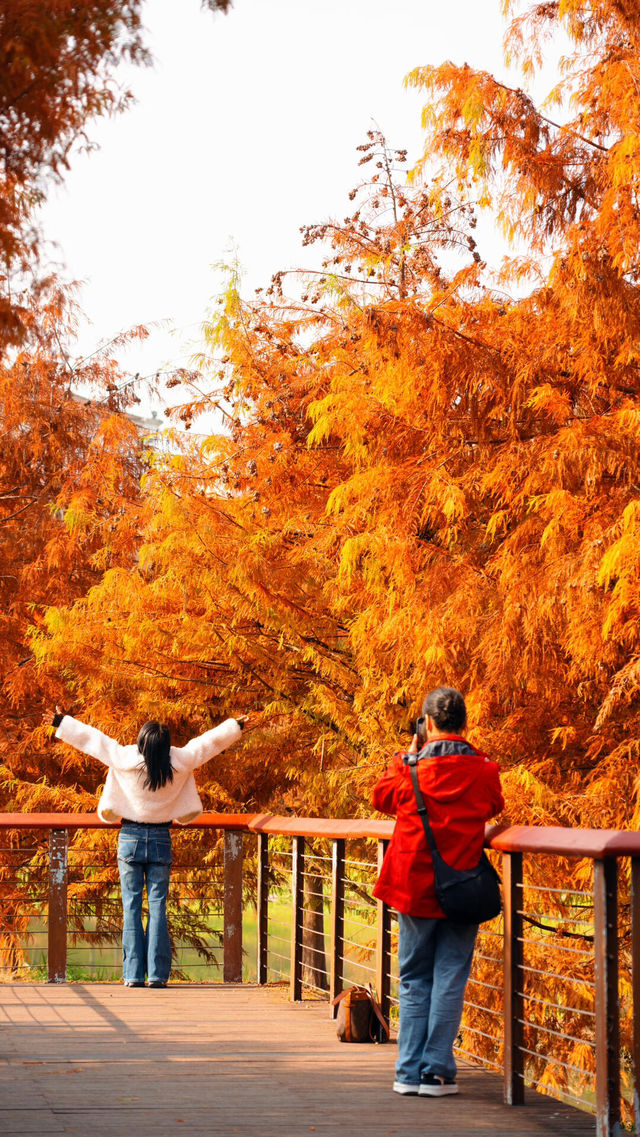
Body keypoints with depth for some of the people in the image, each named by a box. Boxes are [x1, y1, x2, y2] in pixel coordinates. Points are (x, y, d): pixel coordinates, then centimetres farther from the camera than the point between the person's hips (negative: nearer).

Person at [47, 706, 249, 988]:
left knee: (131, 906, 2)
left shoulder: (125, 760, -11)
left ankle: (133, 974, -1)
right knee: (158, 906, 2)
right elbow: (210, 741, 8)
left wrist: (62, 723, 13)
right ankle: (157, 973, -2)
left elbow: (91, 738, 0)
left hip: (130, 838, -1)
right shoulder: (180, 762, -7)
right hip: (161, 839, 1)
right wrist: (236, 726, 24)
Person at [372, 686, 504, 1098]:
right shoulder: (483, 770, -6)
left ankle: (409, 1071, 9)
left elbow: (383, 797, 13)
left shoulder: (412, 770, -7)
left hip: (415, 887, 1)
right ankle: (437, 1072, 1)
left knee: (414, 980, 11)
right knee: (450, 979, 4)